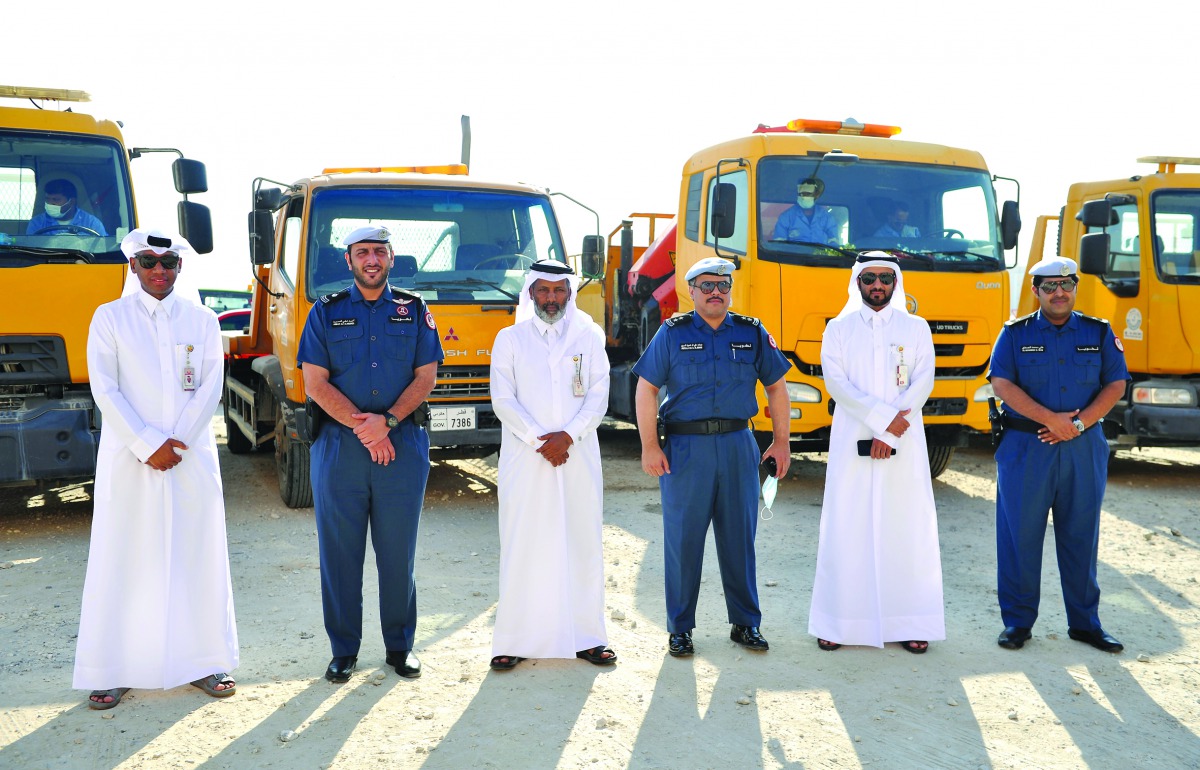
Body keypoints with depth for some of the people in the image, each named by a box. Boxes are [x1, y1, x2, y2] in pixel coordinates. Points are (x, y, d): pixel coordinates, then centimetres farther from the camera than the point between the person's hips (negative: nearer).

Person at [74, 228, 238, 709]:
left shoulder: (202, 321, 8)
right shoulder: (109, 317, 4)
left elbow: (210, 389, 2)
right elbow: (104, 389, -4)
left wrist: (176, 443, -10)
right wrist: (147, 446, -12)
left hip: (192, 458, 2)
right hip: (127, 460, -1)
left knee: (199, 558, 4)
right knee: (121, 561, 1)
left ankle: (204, 663, 14)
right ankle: (113, 671, 10)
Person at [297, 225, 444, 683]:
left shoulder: (414, 311, 9)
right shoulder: (326, 313, 7)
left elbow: (426, 377, 3)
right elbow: (315, 383, 0)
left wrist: (388, 421, -12)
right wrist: (362, 426, -11)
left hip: (403, 445, 0)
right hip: (339, 445, 0)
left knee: (398, 551, 6)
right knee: (340, 551, 4)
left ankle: (400, 645, 19)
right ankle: (344, 650, 15)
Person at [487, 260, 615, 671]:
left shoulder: (589, 338, 10)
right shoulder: (510, 339, 7)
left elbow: (599, 397, 3)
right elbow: (502, 399, -1)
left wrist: (568, 435, -11)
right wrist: (538, 440, -11)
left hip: (579, 457, 1)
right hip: (524, 459, -1)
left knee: (583, 545, 4)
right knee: (522, 548, -1)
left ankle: (586, 637, 13)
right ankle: (515, 641, 6)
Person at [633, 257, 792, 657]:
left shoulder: (752, 334, 9)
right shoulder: (673, 333, 2)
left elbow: (776, 386, 13)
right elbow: (646, 389, -1)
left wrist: (781, 441, 8)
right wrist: (649, 447, -8)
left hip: (738, 446, 2)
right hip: (685, 448, -2)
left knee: (740, 537, 8)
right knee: (683, 539, 3)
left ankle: (746, 623, 21)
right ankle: (680, 628, 15)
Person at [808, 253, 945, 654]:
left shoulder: (916, 328, 11)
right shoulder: (838, 329, 9)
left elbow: (923, 382, 0)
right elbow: (836, 382, -3)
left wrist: (890, 432, -12)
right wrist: (885, 418, -14)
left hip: (904, 444, 1)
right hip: (851, 443, -1)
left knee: (907, 528, 0)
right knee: (846, 529, -1)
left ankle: (910, 624, 8)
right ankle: (837, 622, 6)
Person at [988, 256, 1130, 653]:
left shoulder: (1099, 333, 9)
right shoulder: (1015, 333, 3)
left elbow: (1116, 384, 3)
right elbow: (1001, 383, -8)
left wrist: (1079, 422, -12)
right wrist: (1052, 419, -16)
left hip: (1084, 449, 2)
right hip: (1025, 448, -2)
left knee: (1081, 535, 8)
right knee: (1020, 534, 1)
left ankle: (1084, 621, 20)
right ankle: (1017, 620, 12)